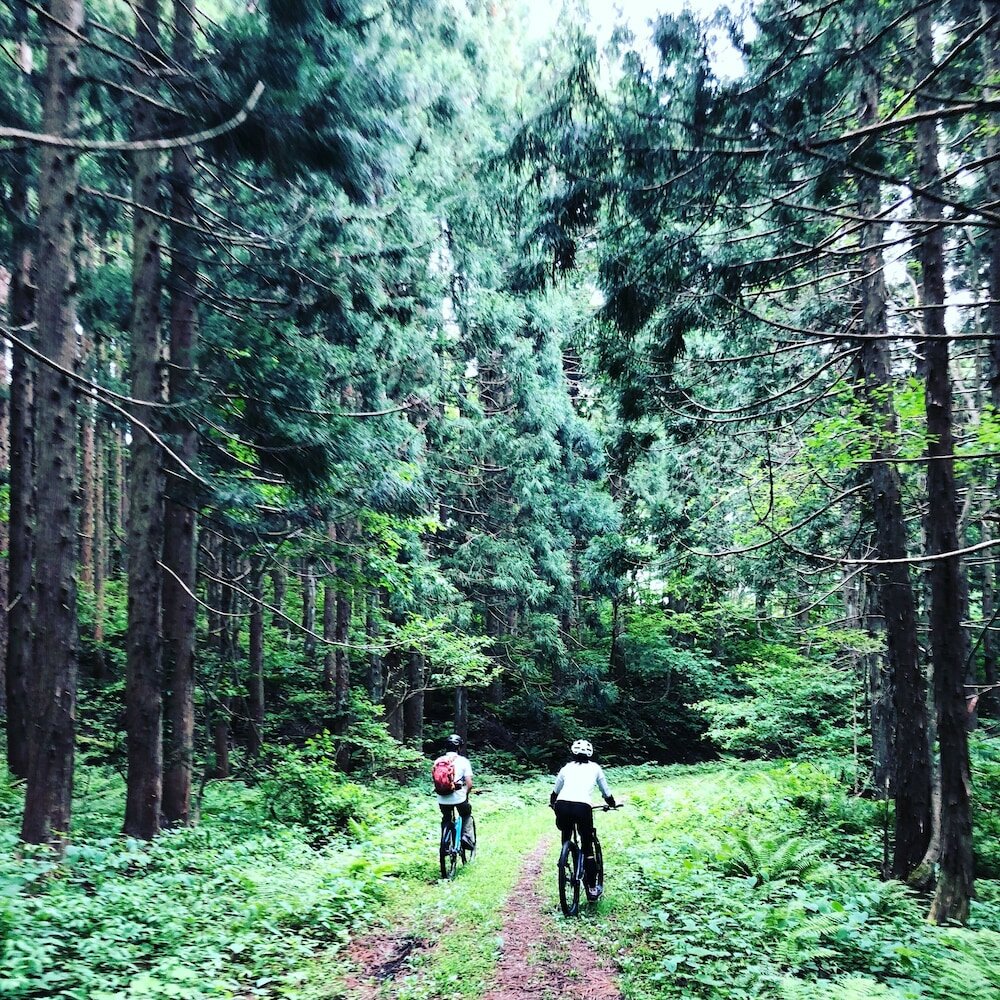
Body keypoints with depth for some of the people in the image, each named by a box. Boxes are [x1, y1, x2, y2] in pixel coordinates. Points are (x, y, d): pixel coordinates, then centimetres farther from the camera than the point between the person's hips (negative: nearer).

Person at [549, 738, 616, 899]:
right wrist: (611, 804, 50)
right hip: (582, 807, -1)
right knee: (587, 848, 14)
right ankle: (592, 888, 16)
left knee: (566, 838, 31)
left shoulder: (567, 768, 24)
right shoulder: (595, 767, 22)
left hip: (562, 806, 1)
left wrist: (552, 803, 55)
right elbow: (606, 792, 30)